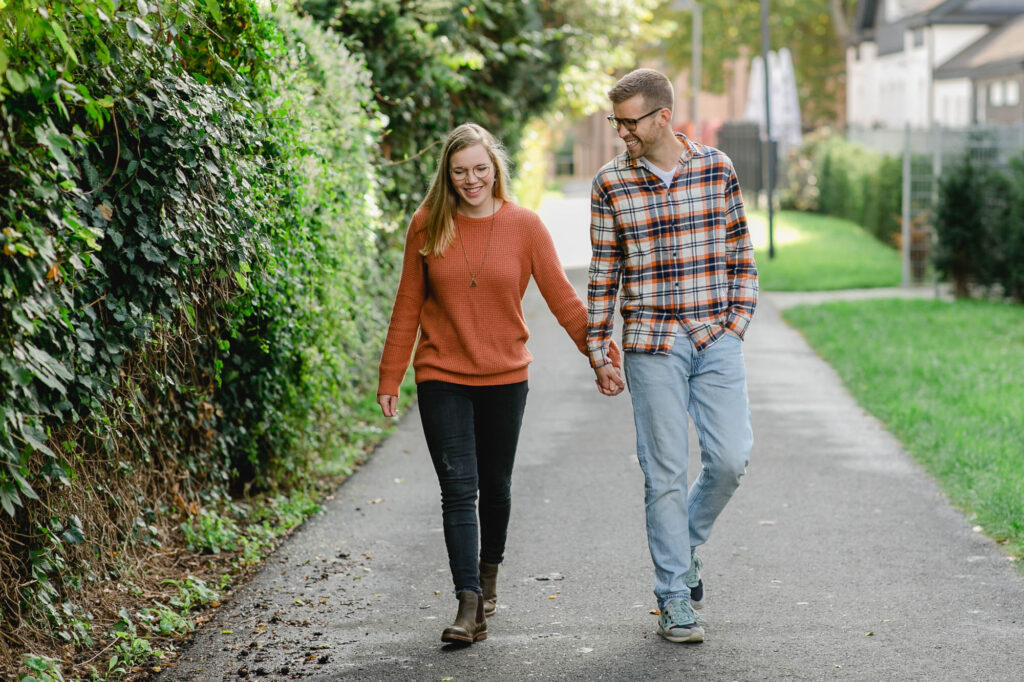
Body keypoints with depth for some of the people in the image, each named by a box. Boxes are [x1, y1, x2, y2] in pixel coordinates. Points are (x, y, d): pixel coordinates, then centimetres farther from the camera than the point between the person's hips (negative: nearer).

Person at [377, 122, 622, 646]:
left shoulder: (524, 225, -3)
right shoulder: (427, 225, -2)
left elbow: (562, 298, -1)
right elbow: (408, 306, 3)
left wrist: (603, 356, -6)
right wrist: (390, 376, 4)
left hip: (504, 377, 1)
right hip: (442, 378, -1)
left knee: (495, 485, 14)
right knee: (458, 488, -9)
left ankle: (489, 569, 40)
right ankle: (469, 603, -11)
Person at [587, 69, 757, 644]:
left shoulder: (716, 167, 3)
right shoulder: (611, 183, 1)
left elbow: (740, 252, 10)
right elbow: (604, 272, 5)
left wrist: (737, 321, 3)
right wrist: (599, 353, 4)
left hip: (716, 340, 1)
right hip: (652, 344, -1)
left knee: (731, 458, -5)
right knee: (666, 472, 0)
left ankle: (685, 545, 24)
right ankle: (676, 596, 10)